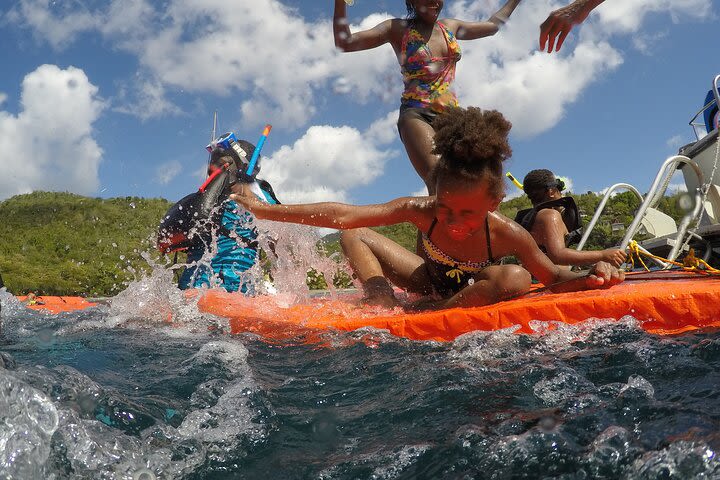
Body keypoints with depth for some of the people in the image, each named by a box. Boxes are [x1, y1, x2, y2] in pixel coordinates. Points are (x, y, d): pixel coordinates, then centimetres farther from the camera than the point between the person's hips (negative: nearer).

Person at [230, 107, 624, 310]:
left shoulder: (508, 234, -29)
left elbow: (554, 280, -17)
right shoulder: (421, 211, -26)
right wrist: (266, 210, -31)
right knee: (354, 237, -8)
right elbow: (344, 216, -29)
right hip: (433, 283, 3)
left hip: (476, 295, -2)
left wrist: (590, 278, -40)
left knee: (515, 279, -39)